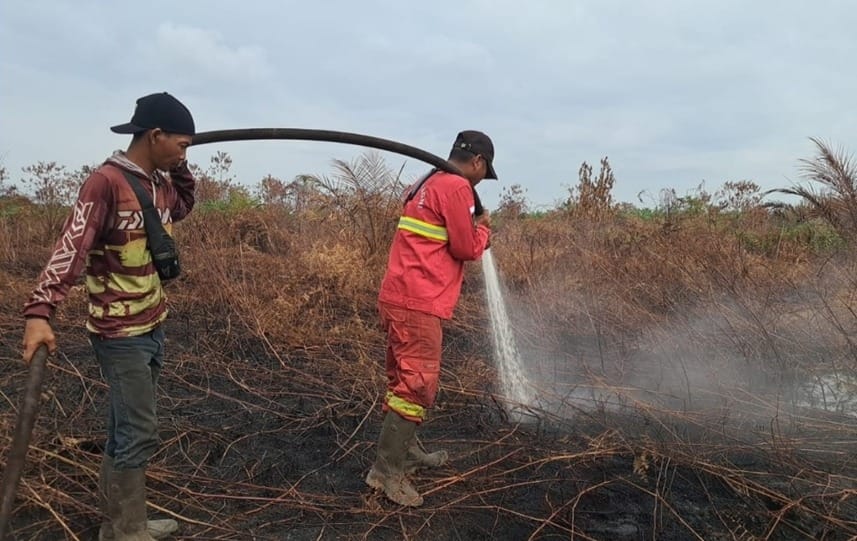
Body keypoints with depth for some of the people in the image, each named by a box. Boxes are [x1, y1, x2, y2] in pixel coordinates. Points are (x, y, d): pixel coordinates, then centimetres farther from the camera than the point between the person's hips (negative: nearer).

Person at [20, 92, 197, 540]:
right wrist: (40, 310, -35)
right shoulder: (106, 182, -17)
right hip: (121, 333, -8)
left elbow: (183, 205, 29)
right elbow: (70, 247, -25)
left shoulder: (158, 182, 8)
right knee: (138, 433, -3)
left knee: (130, 430, 16)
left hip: (154, 326, 8)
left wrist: (180, 168, 12)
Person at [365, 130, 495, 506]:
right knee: (418, 383, -8)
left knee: (405, 378, 17)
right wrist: (483, 226, 10)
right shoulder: (456, 187, -10)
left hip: (400, 296, 10)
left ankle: (407, 451, 30)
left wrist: (471, 227, 16)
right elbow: (467, 248, -8)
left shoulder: (426, 185, 20)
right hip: (419, 302, -10)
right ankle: (386, 471, -4)